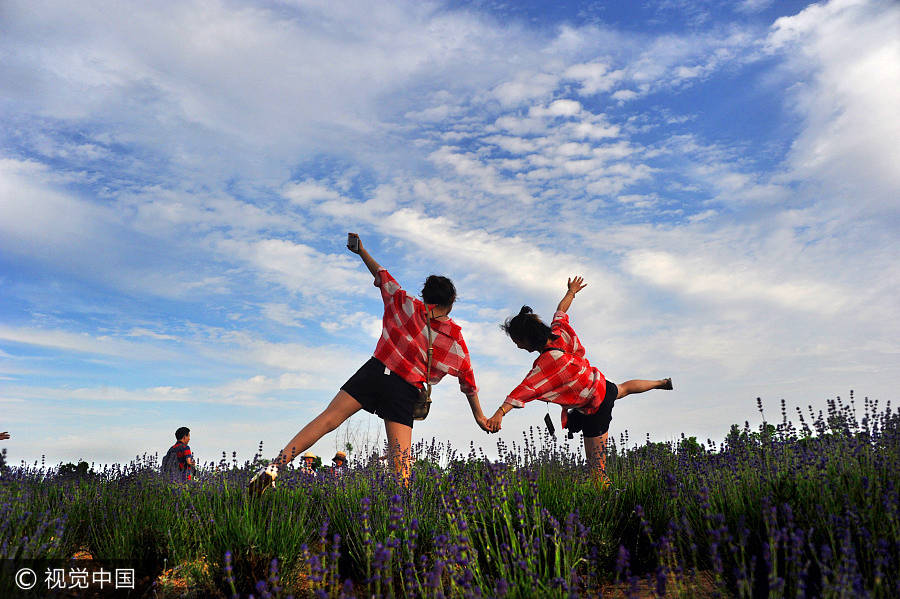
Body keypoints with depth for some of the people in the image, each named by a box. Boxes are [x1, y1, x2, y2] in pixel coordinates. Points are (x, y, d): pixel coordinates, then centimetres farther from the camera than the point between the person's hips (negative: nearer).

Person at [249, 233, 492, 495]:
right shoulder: (456, 339, 8)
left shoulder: (407, 306, 6)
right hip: (405, 392, 0)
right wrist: (479, 416, 30)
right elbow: (468, 381, 17)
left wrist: (361, 250, 31)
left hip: (376, 372, 0)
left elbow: (381, 275, 16)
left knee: (328, 419, -5)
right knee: (401, 463, 1)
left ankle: (275, 465, -13)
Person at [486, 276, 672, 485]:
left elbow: (525, 389, -49)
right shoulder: (559, 332, -15)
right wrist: (571, 292, 24)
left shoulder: (547, 362, -37)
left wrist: (500, 413, -58)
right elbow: (561, 310, 5)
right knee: (622, 389, 43)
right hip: (601, 384, 10)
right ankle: (662, 382, 68)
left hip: (594, 409, -10)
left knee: (596, 468, -5)